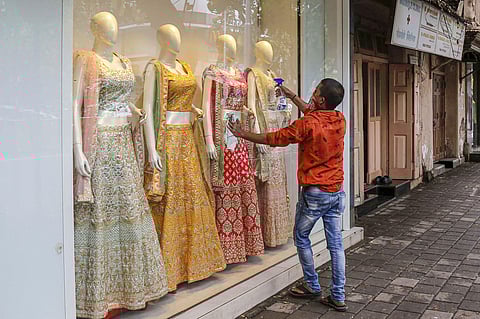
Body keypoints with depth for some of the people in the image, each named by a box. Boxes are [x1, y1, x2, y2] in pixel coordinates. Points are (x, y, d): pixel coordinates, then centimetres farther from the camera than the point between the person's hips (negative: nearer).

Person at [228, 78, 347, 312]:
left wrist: (242, 134, 6)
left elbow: (272, 139, -7)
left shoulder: (307, 125, -18)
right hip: (337, 191, 6)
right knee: (335, 243, 9)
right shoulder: (339, 120, 1)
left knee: (301, 237, 14)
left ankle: (312, 286, 24)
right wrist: (291, 96, 30)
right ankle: (338, 297, 15)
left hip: (314, 193, -6)